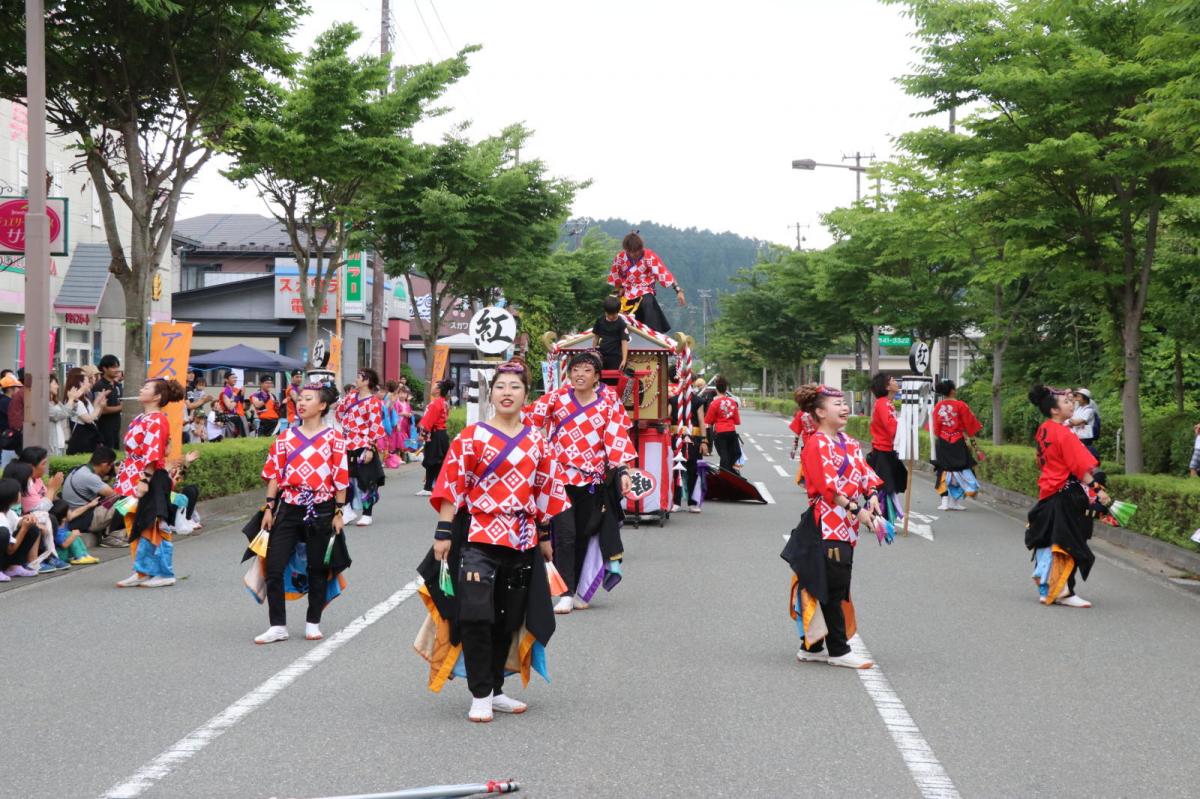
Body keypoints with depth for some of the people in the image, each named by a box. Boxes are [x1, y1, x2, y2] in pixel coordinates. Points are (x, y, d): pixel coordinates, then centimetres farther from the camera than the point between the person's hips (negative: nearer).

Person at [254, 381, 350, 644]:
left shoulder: (333, 438, -2)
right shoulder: (286, 437, 6)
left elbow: (340, 478, -2)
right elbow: (274, 473, 7)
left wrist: (338, 513, -5)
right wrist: (269, 508, 2)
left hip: (320, 511, -2)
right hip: (289, 509, 3)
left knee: (317, 569, 7)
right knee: (273, 567, -4)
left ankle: (313, 623, 21)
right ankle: (278, 626, 4)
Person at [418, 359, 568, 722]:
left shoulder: (537, 441, 10)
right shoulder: (471, 437, -4)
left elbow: (544, 492, 15)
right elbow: (452, 487, -7)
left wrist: (544, 537, 16)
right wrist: (444, 533, -11)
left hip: (521, 543, 5)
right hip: (478, 540, -5)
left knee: (508, 620, 11)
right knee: (476, 616, -10)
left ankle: (496, 691, 24)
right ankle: (480, 696, 0)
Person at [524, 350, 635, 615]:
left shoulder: (608, 403, 2)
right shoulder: (556, 399, 1)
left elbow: (617, 438, -3)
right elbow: (529, 420, 1)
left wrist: (622, 471, -12)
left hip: (592, 479, 1)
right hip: (560, 476, -1)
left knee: (583, 535, 9)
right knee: (564, 534, -9)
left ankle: (577, 592, 21)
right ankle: (565, 593, -6)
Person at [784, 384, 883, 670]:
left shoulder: (849, 443, 16)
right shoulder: (817, 445, -10)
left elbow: (865, 474, 11)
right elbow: (828, 486, -18)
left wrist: (872, 498, -8)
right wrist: (856, 510, -21)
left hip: (845, 526, 8)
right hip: (825, 525, -8)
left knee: (821, 589, 12)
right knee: (832, 588, -4)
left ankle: (811, 647, 19)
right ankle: (838, 651, 2)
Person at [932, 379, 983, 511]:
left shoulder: (938, 407, 0)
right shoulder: (960, 405, -11)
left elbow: (936, 427, 5)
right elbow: (969, 425, -5)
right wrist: (972, 439, 7)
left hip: (942, 442, 4)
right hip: (957, 442, -3)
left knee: (944, 471, 9)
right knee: (960, 471, 7)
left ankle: (945, 501, 3)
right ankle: (955, 501, 5)